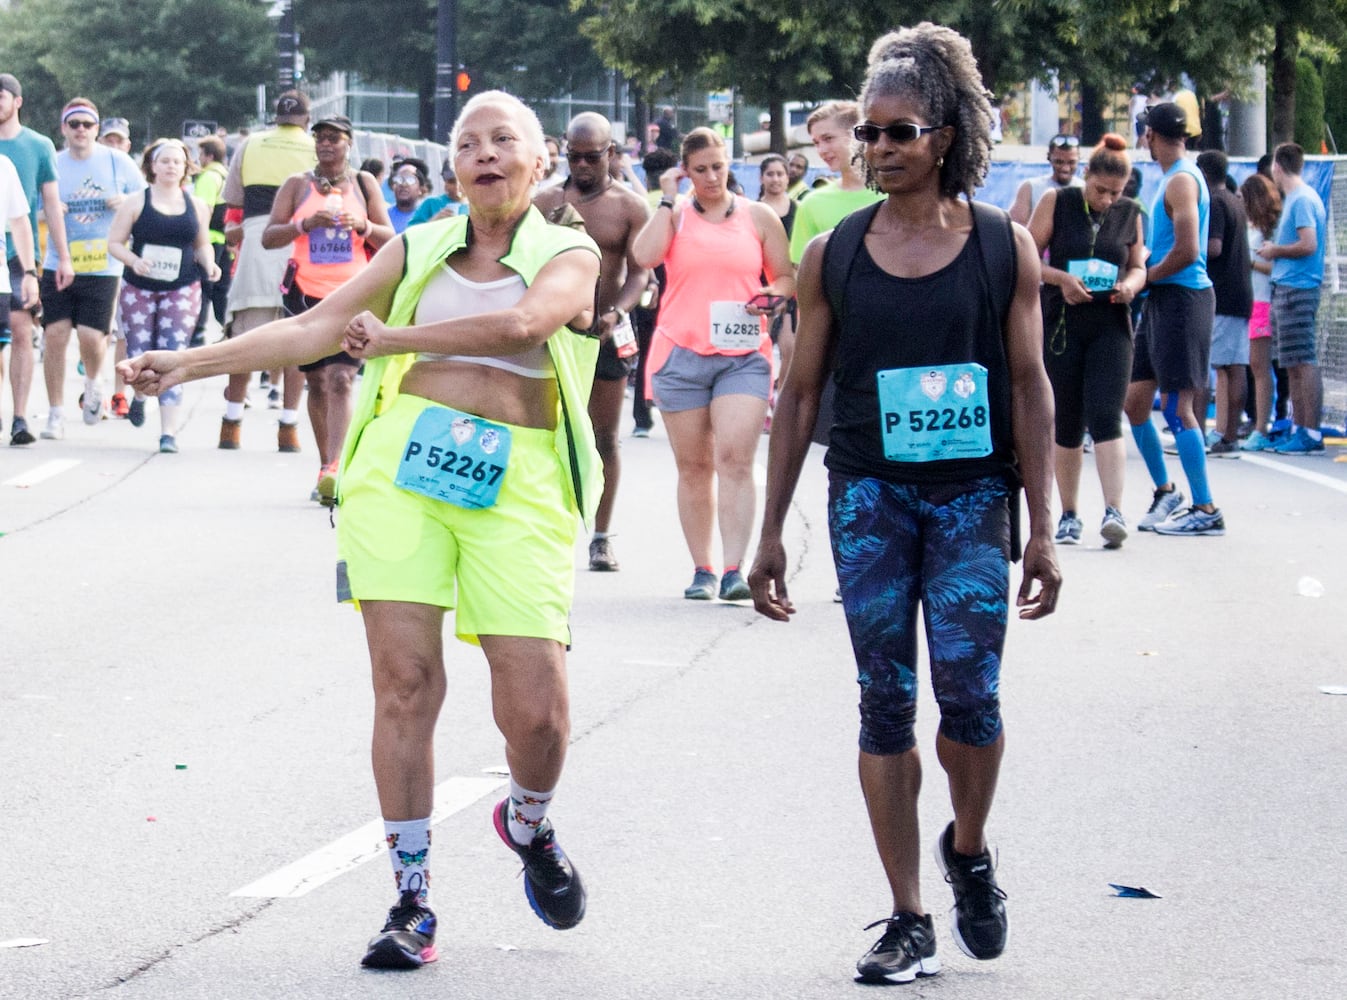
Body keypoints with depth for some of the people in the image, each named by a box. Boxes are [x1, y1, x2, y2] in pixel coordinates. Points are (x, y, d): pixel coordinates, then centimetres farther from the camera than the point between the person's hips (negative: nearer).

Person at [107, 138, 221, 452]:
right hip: (139, 290, -1)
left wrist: (210, 264, -1)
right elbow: (114, 243, 2)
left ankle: (169, 432, -13)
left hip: (182, 291, 1)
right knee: (139, 356, 0)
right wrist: (134, 261, -16)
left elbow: (203, 244, 20)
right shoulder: (136, 202, 2)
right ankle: (139, 396, 38)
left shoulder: (197, 206, 9)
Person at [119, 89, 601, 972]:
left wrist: (395, 337, -10)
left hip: (517, 486, -2)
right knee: (405, 685, -5)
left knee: (538, 709, -7)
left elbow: (521, 322, -13)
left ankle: (528, 824, 27)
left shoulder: (570, 255, 7)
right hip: (402, 466, 2)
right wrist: (190, 363, 5)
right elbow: (315, 328, 11)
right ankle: (412, 901, 5)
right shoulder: (419, 251, 15)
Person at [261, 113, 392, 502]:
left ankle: (332, 468, -25)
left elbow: (389, 240, 9)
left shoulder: (364, 184, 9)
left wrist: (362, 226, -11)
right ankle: (325, 466, 17)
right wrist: (306, 224, -14)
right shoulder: (297, 185, 8)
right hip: (306, 293, 2)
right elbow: (269, 237, 2)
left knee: (341, 379, -16)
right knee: (317, 382, 8)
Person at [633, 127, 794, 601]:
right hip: (680, 353, 1)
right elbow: (646, 255, -11)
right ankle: (701, 570, 13)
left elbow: (786, 276, 17)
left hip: (743, 355, -1)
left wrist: (774, 296, -5)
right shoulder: (674, 215, 9)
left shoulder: (758, 217, 11)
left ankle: (734, 570, -19)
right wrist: (668, 199, -4)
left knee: (734, 459, -15)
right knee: (693, 467, 5)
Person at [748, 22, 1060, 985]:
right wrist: (771, 532, 7)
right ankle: (909, 923, 7)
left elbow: (1030, 388, 2)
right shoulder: (833, 255, 4)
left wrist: (1042, 531, -2)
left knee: (969, 693, -10)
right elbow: (801, 393, 8)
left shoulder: (1005, 247, 1)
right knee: (886, 704, 0)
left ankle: (969, 849, 21)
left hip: (972, 494, -1)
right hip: (869, 494, 1)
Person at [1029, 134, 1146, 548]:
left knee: (1105, 417, -14)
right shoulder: (1057, 202, 0)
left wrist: (1131, 284, -6)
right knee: (1066, 424, 5)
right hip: (1061, 323, 0)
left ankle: (1114, 511, -22)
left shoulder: (1130, 213, 7)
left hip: (1111, 327, 0)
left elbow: (1139, 265, 17)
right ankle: (1069, 515, 16)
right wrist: (1061, 279, -17)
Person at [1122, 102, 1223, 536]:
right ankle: (1164, 491, 25)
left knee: (1176, 406, -9)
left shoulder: (1182, 181, -14)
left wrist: (1147, 275, -10)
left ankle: (1206, 510, -6)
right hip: (1162, 301, 10)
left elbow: (1188, 250, -23)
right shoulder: (1172, 178, 17)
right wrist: (1147, 275, 11)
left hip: (1183, 298, -10)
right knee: (1133, 402, 12)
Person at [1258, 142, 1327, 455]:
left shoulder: (1302, 200, -12)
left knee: (1304, 363, -10)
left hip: (1297, 289, -10)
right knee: (1293, 366, 11)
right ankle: (1299, 430, 15)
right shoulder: (1296, 198, 17)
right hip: (1286, 288, 10)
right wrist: (1275, 252, 15)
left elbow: (1309, 245, -20)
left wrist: (1275, 250, -7)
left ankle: (1311, 435, -12)